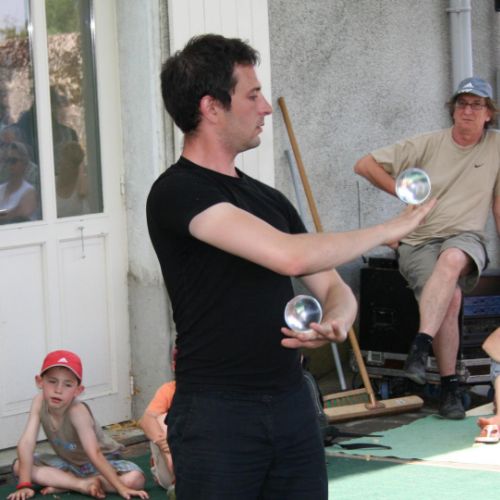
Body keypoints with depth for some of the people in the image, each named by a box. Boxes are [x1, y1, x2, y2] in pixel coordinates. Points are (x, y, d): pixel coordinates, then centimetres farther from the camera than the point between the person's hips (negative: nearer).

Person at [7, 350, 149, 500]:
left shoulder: (77, 411, -33)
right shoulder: (40, 402, -21)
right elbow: (27, 443, -24)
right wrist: (24, 485, -31)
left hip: (103, 461, -4)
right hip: (69, 462, 4)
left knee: (135, 479, -32)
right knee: (19, 466, -15)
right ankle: (84, 484, -18)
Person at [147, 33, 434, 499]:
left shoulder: (270, 199, 13)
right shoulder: (177, 192, -12)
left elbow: (333, 289, 14)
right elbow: (289, 255, -22)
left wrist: (335, 323, -11)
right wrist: (388, 229, -9)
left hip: (292, 405, 6)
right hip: (217, 413, -6)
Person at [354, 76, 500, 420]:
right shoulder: (428, 144, 4)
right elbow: (365, 165, 4)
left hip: (465, 240, 0)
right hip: (419, 242, 0)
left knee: (451, 258, -40)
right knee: (450, 296, -31)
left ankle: (421, 345, -48)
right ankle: (450, 386, -24)